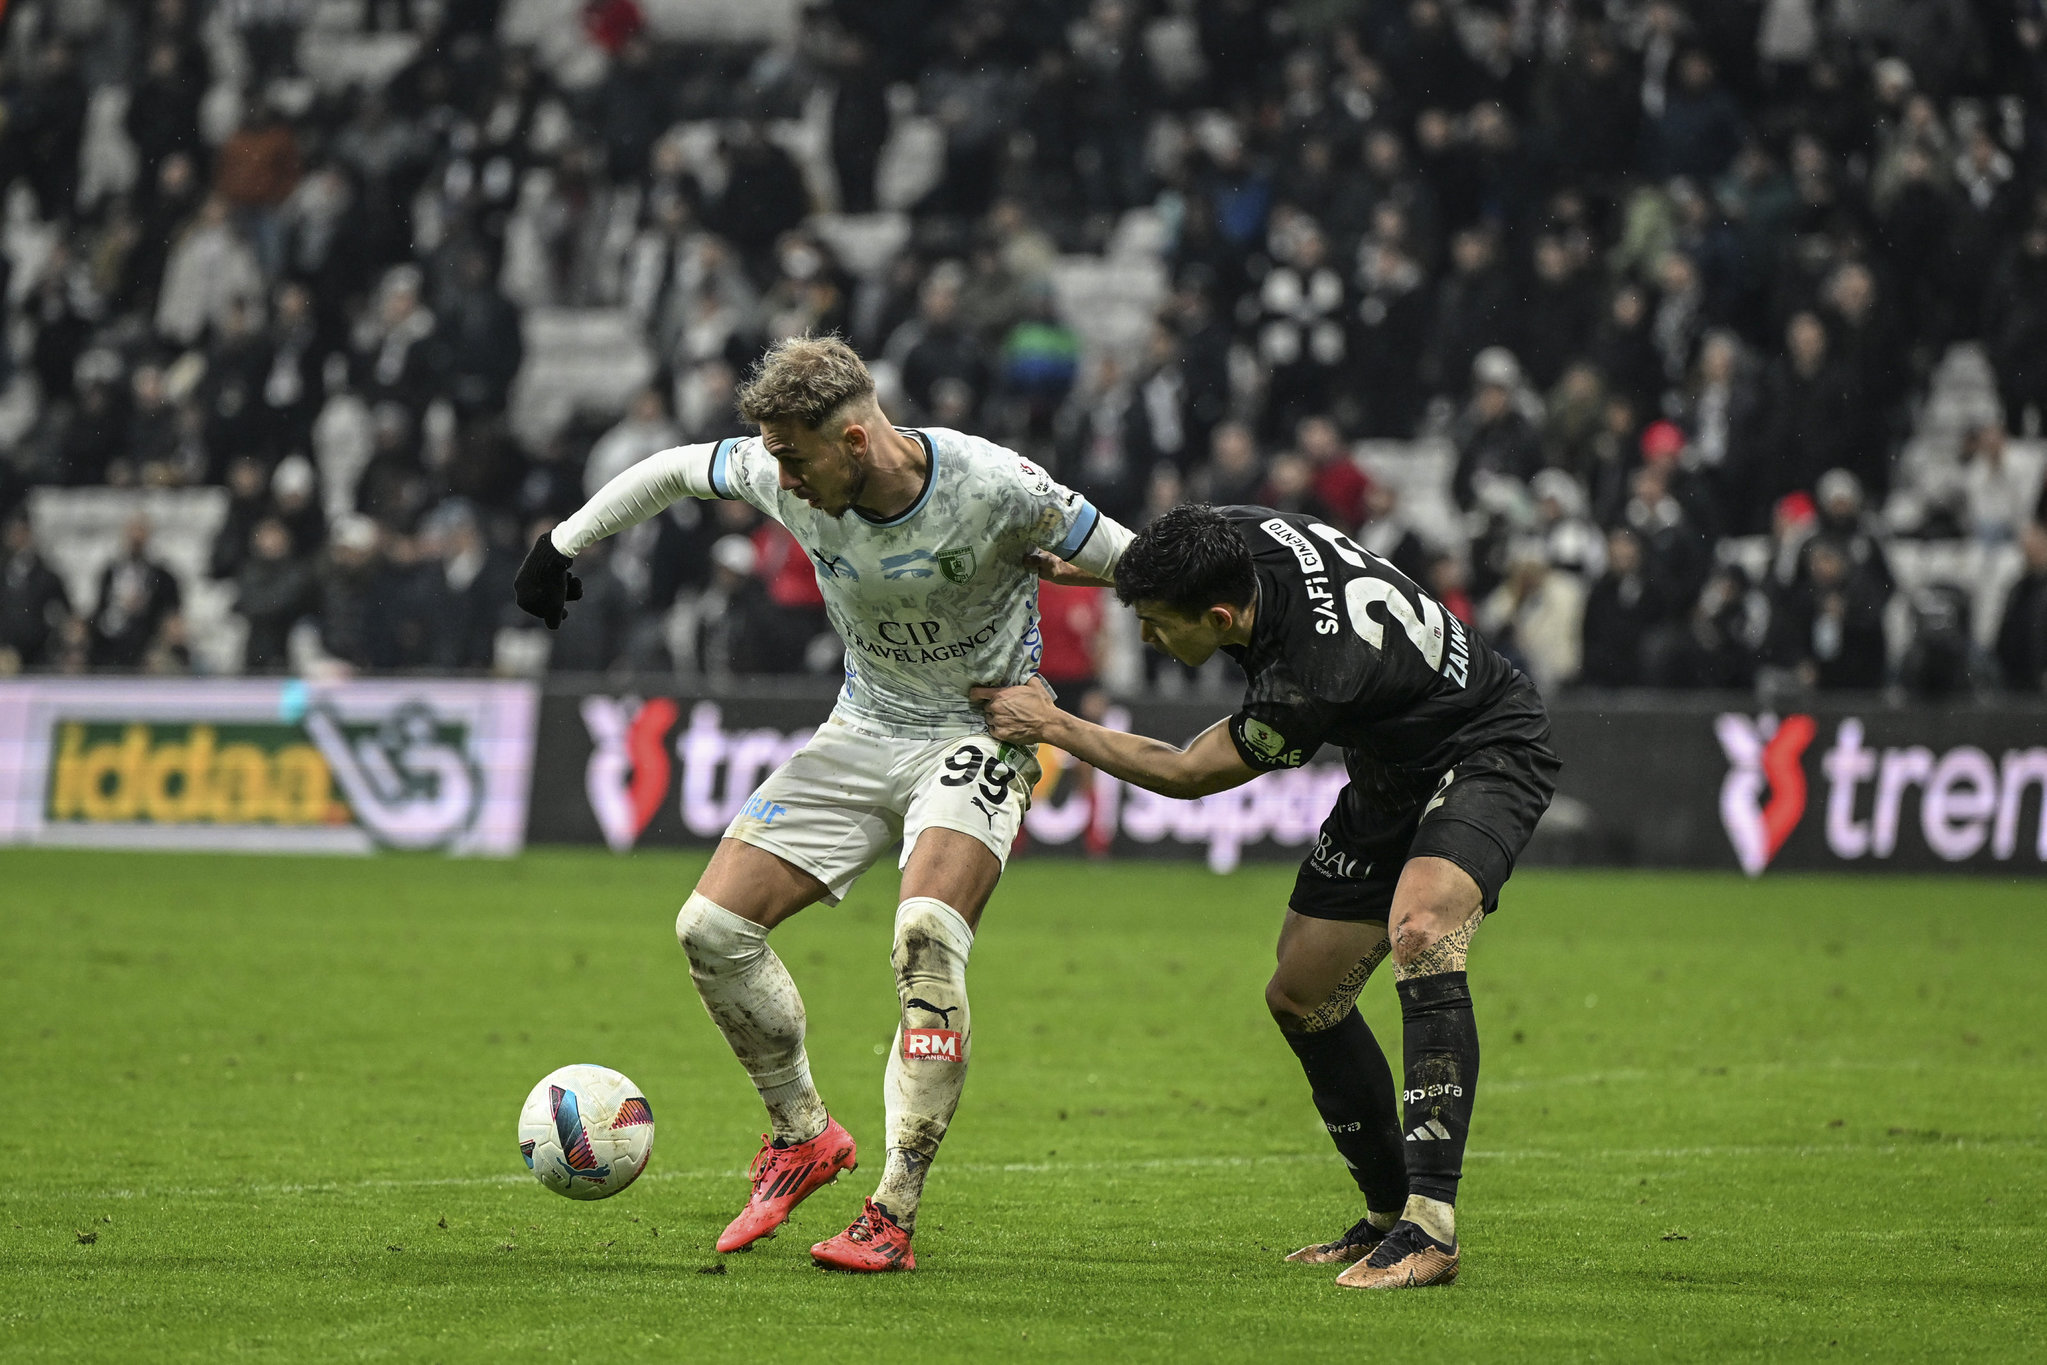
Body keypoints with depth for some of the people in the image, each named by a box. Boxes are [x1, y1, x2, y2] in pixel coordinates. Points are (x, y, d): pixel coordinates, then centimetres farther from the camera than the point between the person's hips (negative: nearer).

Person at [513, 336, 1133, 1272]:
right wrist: (563, 544, 13)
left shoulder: (992, 489, -26)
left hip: (979, 735, -6)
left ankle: (895, 1215, -24)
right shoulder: (783, 478, -12)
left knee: (926, 942, -29)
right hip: (863, 730, 6)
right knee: (713, 927, -5)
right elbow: (672, 470, 8)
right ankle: (802, 1135, 17)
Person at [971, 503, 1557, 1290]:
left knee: (1418, 930, -35)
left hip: (1488, 758, -10)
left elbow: (1187, 774, -21)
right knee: (1299, 996, 6)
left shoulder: (1312, 681, -37)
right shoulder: (1239, 538, -16)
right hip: (1392, 773, 10)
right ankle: (1389, 1214, 20)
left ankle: (1429, 1231, -38)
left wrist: (1053, 727, -14)